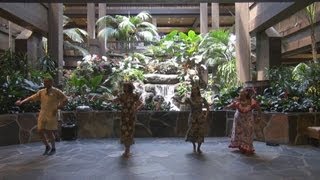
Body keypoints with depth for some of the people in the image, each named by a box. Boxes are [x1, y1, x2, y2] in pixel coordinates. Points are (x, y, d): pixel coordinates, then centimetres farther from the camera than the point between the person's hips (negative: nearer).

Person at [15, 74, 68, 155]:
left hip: (51, 115, -5)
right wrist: (21, 102, -5)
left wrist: (58, 108, -9)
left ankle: (53, 148, 20)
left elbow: (65, 100, -4)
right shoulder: (41, 92, 10)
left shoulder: (56, 92, -4)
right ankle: (47, 146, 24)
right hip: (42, 114, 5)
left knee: (49, 132, -2)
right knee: (40, 131, 1)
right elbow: (32, 97, 7)